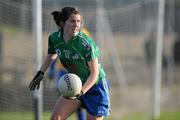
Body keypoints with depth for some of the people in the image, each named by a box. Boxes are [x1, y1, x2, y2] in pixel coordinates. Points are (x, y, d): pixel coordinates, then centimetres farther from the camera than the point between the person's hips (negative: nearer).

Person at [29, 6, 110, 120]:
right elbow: (51, 55, 15)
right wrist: (41, 73, 7)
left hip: (95, 86, -6)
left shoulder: (87, 44, -27)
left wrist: (81, 92, -31)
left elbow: (94, 73, -20)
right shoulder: (54, 38, -10)